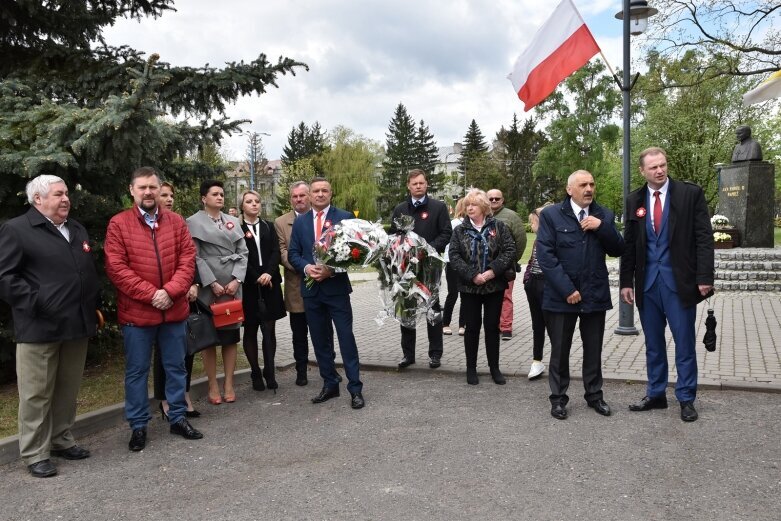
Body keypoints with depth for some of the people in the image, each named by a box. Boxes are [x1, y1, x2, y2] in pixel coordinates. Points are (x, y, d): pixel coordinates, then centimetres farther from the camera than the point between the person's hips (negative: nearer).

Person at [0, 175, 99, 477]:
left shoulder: (77, 230, 18)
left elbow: (90, 272, 22)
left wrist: (92, 308, 13)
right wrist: (36, 304, -16)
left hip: (77, 324, 6)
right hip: (39, 326, -6)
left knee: (68, 390, 15)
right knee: (37, 393, 3)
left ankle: (61, 440, 29)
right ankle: (35, 454, 15)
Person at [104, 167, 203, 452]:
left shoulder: (176, 221, 6)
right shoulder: (118, 224, -3)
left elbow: (187, 260, 0)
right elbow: (116, 267, -10)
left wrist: (170, 291, -14)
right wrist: (150, 294, -16)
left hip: (174, 309, 3)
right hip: (136, 311, -3)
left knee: (176, 367, 13)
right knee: (136, 371, 8)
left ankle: (178, 417, 28)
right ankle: (138, 425, 21)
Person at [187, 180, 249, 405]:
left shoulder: (233, 222, 14)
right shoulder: (194, 222, 1)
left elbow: (242, 252, 7)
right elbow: (195, 256, -6)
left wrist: (237, 280, -6)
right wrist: (212, 283, -13)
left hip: (233, 287, 4)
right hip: (208, 288, -4)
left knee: (231, 336, 6)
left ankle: (229, 384, 15)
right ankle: (213, 386, 12)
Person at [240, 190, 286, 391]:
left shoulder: (269, 227, 12)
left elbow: (275, 251, 1)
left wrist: (269, 273, -14)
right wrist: (256, 278, -13)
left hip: (270, 284, 3)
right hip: (248, 286, -2)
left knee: (269, 329, 0)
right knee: (250, 330, 4)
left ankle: (270, 373, 4)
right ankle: (256, 374, 12)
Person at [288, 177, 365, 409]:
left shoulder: (345, 217, -1)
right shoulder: (300, 222, 11)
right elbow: (293, 253, 8)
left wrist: (331, 269, -17)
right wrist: (306, 267, -12)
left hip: (337, 287, -4)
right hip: (311, 288, 4)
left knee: (346, 338, -3)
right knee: (320, 340, 11)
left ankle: (355, 388, 4)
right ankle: (330, 384, 23)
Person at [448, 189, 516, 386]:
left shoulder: (498, 227, 1)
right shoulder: (460, 230, 3)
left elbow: (509, 250, -7)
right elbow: (454, 256, -6)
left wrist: (493, 270, -18)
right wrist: (472, 275, -18)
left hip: (494, 286, 0)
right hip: (469, 287, 0)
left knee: (492, 326, 7)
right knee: (472, 327, 6)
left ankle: (494, 368, 19)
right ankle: (471, 368, 18)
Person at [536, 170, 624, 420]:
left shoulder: (604, 215, 8)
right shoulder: (550, 215, -4)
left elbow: (617, 250, 3)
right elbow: (545, 255, -11)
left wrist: (602, 227, -13)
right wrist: (567, 289, -16)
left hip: (595, 294, 3)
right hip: (561, 295, -3)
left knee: (594, 350, 13)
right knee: (560, 350, 8)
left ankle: (594, 395, 29)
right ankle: (558, 398, 22)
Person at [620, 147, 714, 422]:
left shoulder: (691, 193, -3)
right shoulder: (634, 200, 6)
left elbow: (704, 238, -5)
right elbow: (629, 244, 8)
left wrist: (705, 277, -12)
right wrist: (626, 281, 4)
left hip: (679, 281, -3)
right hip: (647, 283, 3)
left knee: (684, 344, 5)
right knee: (653, 344, 13)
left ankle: (686, 399, 18)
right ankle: (656, 394, 25)